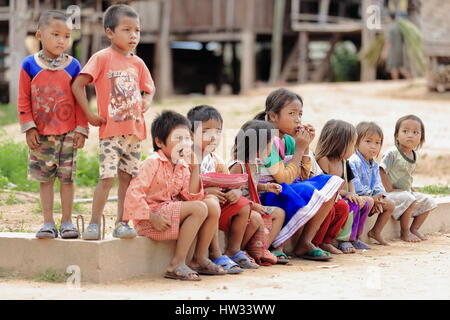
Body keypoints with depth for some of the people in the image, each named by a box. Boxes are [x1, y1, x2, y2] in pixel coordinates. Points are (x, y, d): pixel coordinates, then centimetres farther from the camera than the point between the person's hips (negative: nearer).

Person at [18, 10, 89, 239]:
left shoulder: (73, 66, -1)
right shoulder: (29, 65, -2)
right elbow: (24, 100, 1)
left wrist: (81, 129, -2)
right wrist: (29, 128, -6)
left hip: (68, 133, 0)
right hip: (41, 134, 0)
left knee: (67, 177, 2)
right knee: (45, 178, 5)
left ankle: (67, 222, 10)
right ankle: (48, 223, 11)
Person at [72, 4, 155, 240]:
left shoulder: (137, 63, 11)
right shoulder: (102, 58, -6)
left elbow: (149, 89, 25)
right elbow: (77, 85, -9)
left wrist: (146, 101, 3)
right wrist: (90, 115, -13)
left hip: (134, 130, 5)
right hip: (111, 130, -5)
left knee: (127, 178, 7)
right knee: (107, 177, -12)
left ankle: (121, 223, 15)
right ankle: (94, 224, -4)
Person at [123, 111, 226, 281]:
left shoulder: (183, 166, 11)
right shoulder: (153, 163, -13)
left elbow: (191, 198, 3)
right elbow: (134, 192, -21)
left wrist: (195, 169, -2)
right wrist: (153, 217, -25)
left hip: (171, 212, 8)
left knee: (213, 210, -2)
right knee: (199, 208, -24)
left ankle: (199, 259, 7)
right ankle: (177, 264, -24)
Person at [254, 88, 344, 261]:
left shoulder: (288, 140, 10)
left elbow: (302, 175, 13)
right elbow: (285, 178, -21)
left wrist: (305, 147, 2)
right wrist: (300, 148, -13)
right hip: (268, 194, -9)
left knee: (332, 182, 1)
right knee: (312, 194, -31)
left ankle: (305, 242, -6)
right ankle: (272, 246, -20)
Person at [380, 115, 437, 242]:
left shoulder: (414, 155, 10)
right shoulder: (392, 153, -16)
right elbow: (382, 171, -20)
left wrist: (412, 189, 11)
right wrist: (389, 189, -23)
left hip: (406, 192, 9)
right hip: (392, 194, -9)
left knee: (428, 202, 4)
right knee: (408, 199, -32)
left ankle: (414, 229, 11)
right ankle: (405, 233, -18)